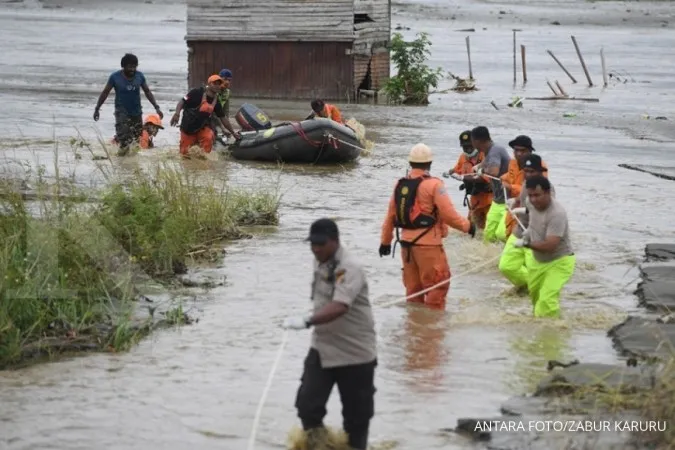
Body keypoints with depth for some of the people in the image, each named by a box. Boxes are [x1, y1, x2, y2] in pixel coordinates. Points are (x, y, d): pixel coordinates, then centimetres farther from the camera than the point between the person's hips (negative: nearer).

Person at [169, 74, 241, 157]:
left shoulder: (216, 101, 2)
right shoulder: (197, 92, -14)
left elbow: (223, 119, 11)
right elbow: (182, 102, -16)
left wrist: (233, 132, 13)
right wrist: (177, 113, -34)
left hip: (202, 127, 3)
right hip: (188, 126, -3)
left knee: (209, 138, -31)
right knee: (184, 153, 1)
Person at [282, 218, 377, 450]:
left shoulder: (349, 269, -23)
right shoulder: (320, 261, 3)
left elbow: (339, 307, -39)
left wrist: (307, 322, -50)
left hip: (355, 352, -7)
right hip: (322, 348, 7)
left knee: (357, 414, 5)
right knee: (307, 404, -4)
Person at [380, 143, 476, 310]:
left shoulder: (400, 185, 8)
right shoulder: (433, 185, -12)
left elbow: (390, 216, 12)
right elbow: (448, 214, -15)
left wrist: (385, 241, 21)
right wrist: (467, 226, -1)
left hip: (406, 243, 7)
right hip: (428, 244, -7)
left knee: (413, 287, 15)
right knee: (438, 285, 0)